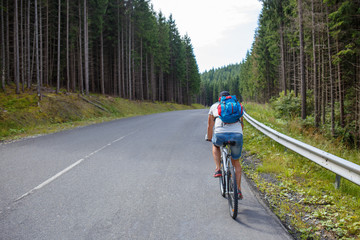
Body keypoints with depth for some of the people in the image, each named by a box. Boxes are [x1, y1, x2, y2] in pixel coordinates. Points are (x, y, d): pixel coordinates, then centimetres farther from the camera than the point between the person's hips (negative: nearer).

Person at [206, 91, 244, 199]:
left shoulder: (214, 106, 25)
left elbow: (210, 125, 32)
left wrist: (209, 138, 48)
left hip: (220, 134, -1)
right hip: (237, 135, 2)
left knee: (216, 145, 36)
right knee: (236, 162, 23)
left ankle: (218, 169, 21)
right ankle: (238, 189, 19)